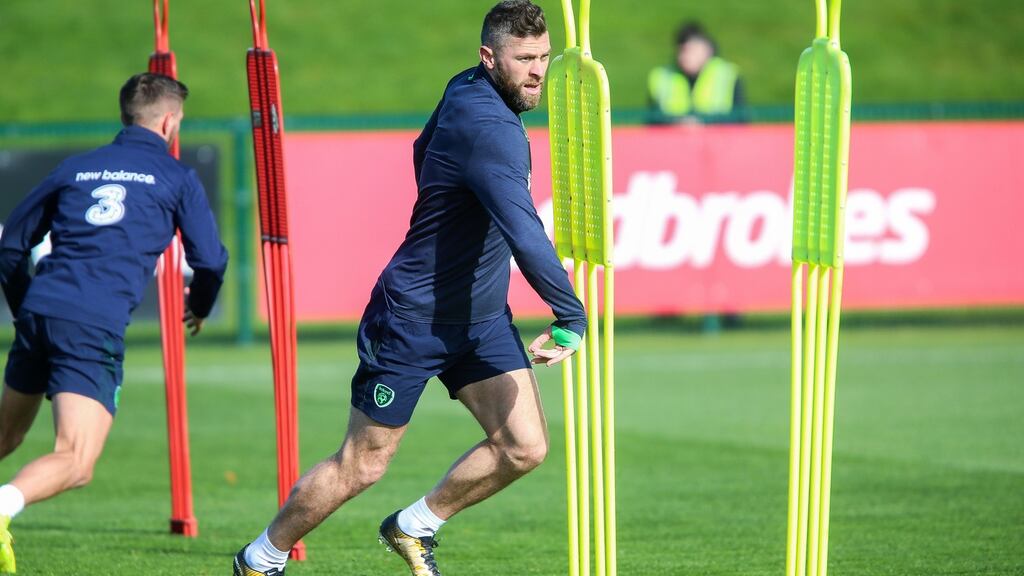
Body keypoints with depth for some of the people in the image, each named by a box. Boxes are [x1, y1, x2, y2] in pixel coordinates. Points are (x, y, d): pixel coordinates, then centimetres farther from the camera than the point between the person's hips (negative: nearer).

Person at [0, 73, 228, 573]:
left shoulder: (75, 168, 21)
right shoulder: (177, 178, 10)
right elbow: (210, 260, 9)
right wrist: (199, 308, 30)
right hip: (95, 326, -5)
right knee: (75, 465, -12)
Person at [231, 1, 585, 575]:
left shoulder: (467, 91, 2)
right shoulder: (489, 129, -28)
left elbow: (423, 151, 22)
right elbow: (525, 235, -37)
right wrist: (572, 319, -38)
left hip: (483, 318, 9)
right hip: (413, 318, -9)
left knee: (525, 448, -3)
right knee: (362, 465, 3)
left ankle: (415, 527, 19)